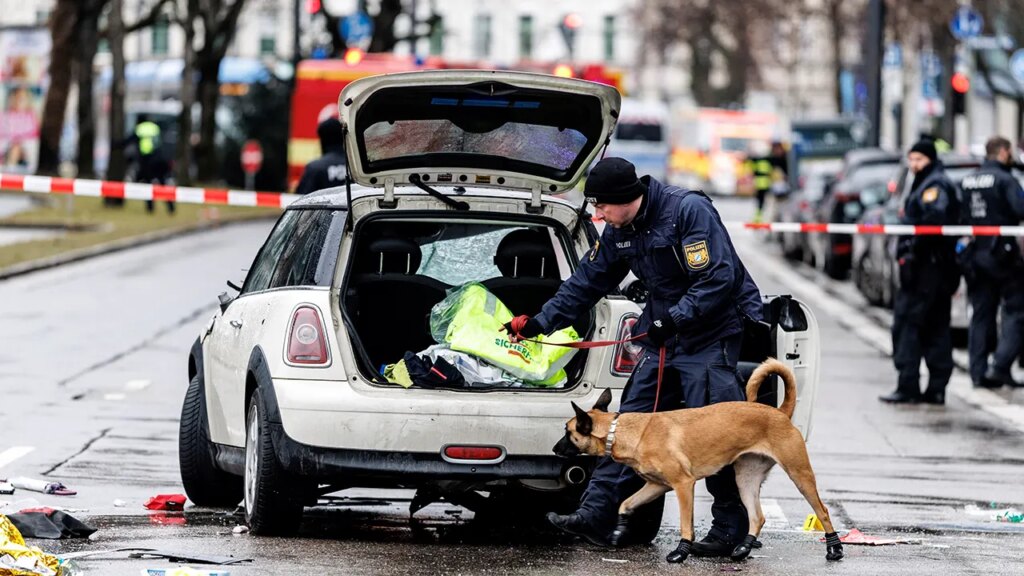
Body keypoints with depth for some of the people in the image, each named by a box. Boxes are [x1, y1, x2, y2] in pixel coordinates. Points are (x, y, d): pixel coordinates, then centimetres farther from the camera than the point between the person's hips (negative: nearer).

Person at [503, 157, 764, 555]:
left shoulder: (689, 210, -19)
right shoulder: (618, 232, 6)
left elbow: (718, 279, -24)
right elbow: (586, 283, 16)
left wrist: (674, 318, -27)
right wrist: (541, 322, 10)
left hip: (714, 332, -8)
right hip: (665, 336, 8)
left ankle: (730, 529, -4)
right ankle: (597, 514, 2)